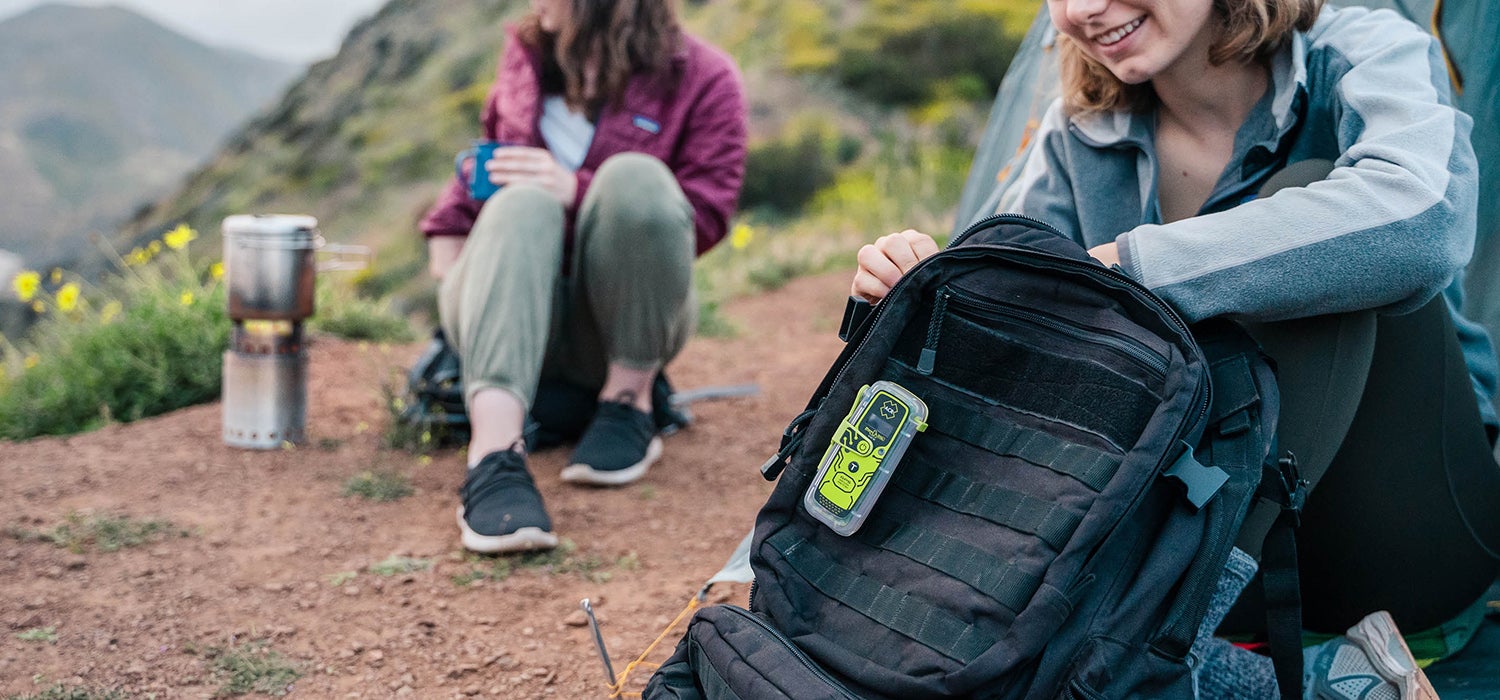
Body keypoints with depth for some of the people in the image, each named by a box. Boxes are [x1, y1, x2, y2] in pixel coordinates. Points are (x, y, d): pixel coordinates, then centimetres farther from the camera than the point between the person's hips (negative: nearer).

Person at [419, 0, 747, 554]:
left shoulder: (703, 77, 1)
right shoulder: (525, 55, 15)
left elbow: (705, 218, -6)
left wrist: (578, 191, -15)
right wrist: (449, 230, 16)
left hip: (623, 319, -2)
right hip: (509, 310, 3)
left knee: (635, 176, -29)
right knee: (521, 204, -31)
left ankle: (629, 403, -16)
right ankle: (494, 457, -52)